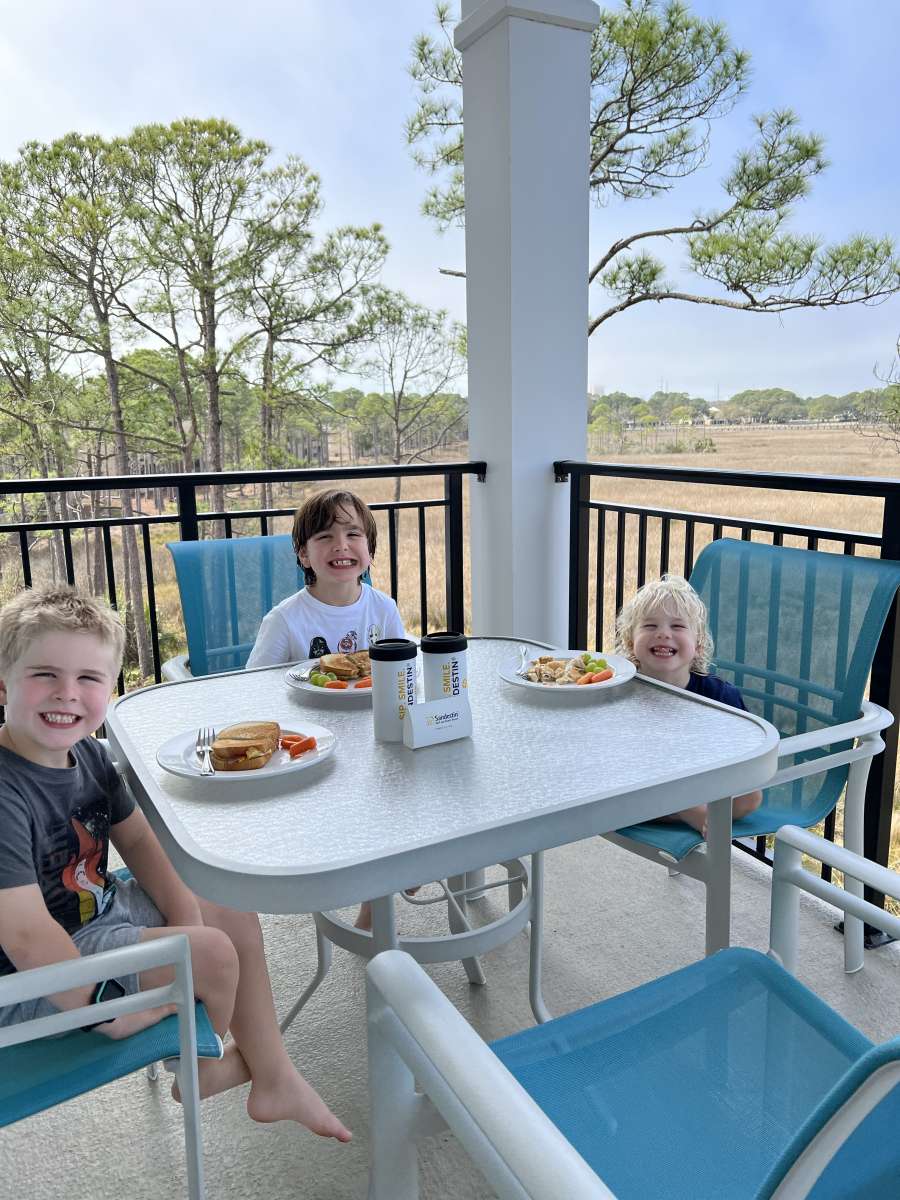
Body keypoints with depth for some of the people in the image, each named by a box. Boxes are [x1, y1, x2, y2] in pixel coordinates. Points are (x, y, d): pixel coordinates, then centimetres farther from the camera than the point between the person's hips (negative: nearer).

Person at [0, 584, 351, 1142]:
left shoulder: (86, 751, -4)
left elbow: (137, 838, 7)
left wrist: (184, 916, -5)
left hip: (98, 909, 9)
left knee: (236, 914, 7)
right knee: (216, 954, -18)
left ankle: (275, 1080, 20)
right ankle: (204, 1070, 17)